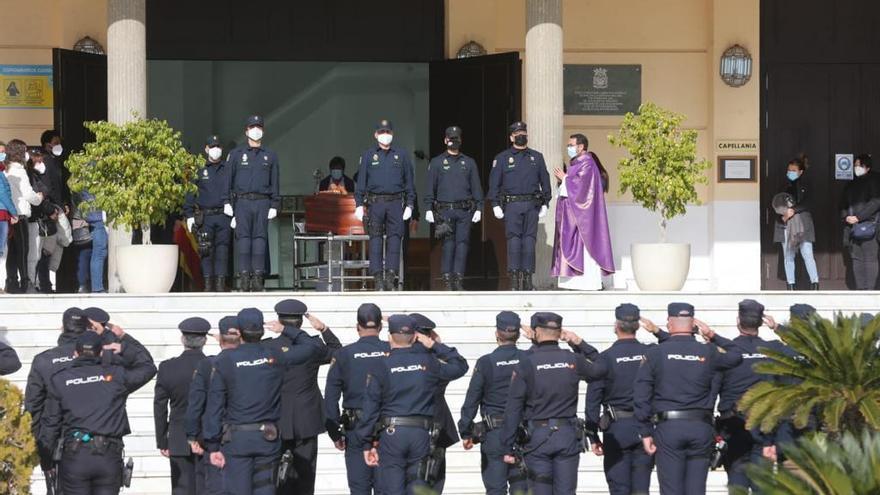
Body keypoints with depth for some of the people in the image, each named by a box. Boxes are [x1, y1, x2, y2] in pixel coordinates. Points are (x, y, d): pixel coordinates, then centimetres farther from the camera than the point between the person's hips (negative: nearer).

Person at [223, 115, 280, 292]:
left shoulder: (270, 156, 14)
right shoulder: (236, 154, 11)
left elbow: (274, 183, 13)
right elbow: (228, 179, 8)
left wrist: (274, 205, 5)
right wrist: (227, 202, -1)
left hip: (262, 202, 1)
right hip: (242, 202, -1)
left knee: (260, 239, -4)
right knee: (243, 238, -7)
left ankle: (258, 278, -4)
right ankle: (244, 276, -8)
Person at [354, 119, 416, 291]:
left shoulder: (402, 155, 12)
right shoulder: (368, 156, 9)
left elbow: (409, 182, 12)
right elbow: (361, 181, 7)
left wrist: (409, 205, 4)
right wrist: (359, 204, -2)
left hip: (396, 203, 1)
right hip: (375, 203, -1)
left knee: (394, 239, -5)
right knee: (376, 240, -3)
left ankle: (391, 275, -3)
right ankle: (378, 278, -1)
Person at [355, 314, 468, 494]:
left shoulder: (381, 366, -2)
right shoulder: (427, 363, 4)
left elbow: (370, 406, -3)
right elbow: (460, 366, 20)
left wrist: (367, 444, 0)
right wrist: (435, 346, 18)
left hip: (391, 433, -2)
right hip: (421, 435, 2)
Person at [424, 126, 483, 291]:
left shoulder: (469, 162, 14)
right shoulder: (436, 162, 9)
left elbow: (476, 187, 12)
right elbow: (430, 187, 6)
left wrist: (478, 208, 3)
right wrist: (428, 209, -2)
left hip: (465, 211, 2)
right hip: (445, 210, -2)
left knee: (462, 243, -3)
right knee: (448, 244, -7)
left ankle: (458, 280, -1)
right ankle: (447, 279, -3)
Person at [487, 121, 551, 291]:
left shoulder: (537, 157, 14)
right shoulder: (502, 158, 7)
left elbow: (545, 181, 14)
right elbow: (494, 183, 4)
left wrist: (545, 204, 6)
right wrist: (495, 205, -5)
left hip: (532, 205, 2)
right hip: (511, 205, -2)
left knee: (529, 241, 0)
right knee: (514, 241, -7)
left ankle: (527, 276, 4)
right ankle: (514, 278, -7)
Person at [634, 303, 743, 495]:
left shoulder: (655, 353, 0)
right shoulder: (708, 352, 3)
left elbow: (641, 395, -2)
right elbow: (736, 356, 22)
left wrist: (646, 432, 2)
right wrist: (713, 336, 21)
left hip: (668, 428, -2)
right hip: (701, 428, 2)